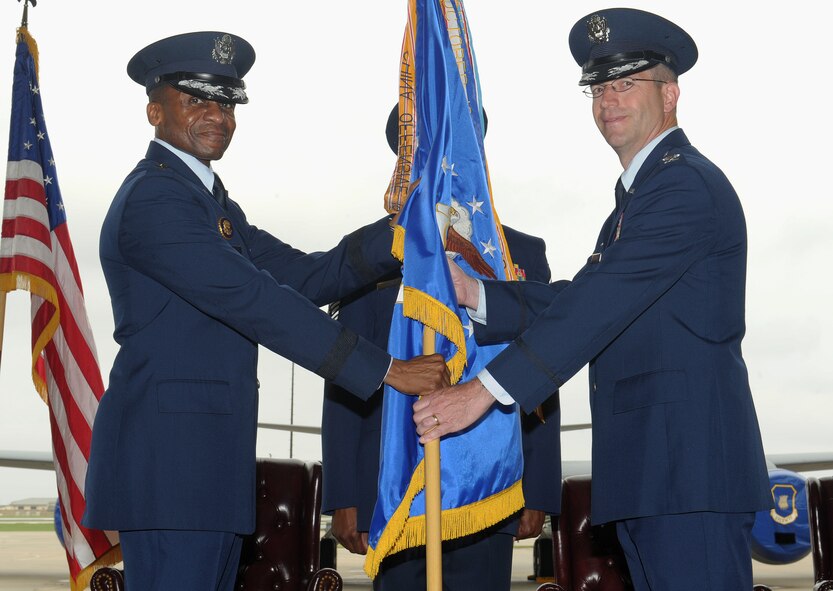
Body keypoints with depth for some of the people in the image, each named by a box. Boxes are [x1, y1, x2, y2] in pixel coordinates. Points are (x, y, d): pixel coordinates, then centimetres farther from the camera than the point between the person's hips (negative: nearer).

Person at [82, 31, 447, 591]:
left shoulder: (211, 202, 20)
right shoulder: (153, 198, -12)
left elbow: (303, 277, 11)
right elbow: (252, 300, -21)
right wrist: (383, 368, -22)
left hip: (208, 459, 10)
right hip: (168, 457, -10)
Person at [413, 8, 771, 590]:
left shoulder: (686, 183, -12)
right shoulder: (639, 193, 22)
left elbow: (600, 303, -21)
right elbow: (578, 303, 14)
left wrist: (485, 390, -23)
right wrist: (474, 291, 0)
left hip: (689, 465, -10)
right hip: (647, 470, 10)